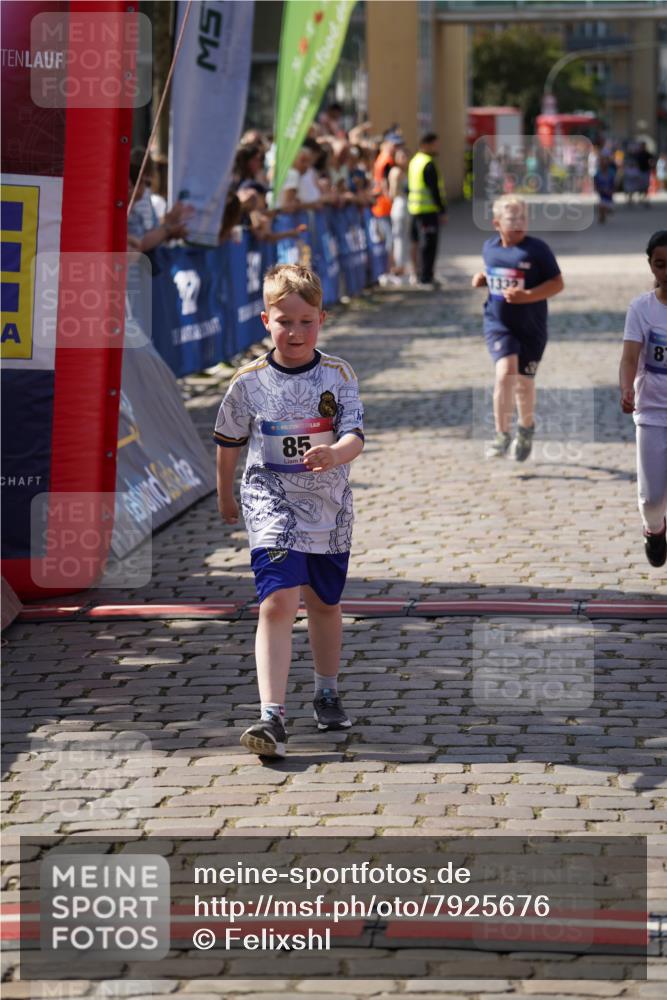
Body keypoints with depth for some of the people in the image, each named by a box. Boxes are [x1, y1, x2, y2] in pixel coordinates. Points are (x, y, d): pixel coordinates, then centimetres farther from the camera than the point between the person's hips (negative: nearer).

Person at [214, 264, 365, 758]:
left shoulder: (338, 375, -4)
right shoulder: (249, 382, -5)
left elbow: (355, 437, -14)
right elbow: (229, 442, 11)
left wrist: (334, 454, -36)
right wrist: (225, 495, 21)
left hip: (329, 508, 2)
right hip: (272, 506, -2)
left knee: (325, 603, 18)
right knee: (278, 602, -18)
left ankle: (328, 694, 42)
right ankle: (273, 717, -22)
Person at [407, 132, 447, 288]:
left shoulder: (414, 161, 14)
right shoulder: (429, 164, -16)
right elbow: (435, 190, -20)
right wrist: (443, 211, -16)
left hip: (415, 209, 10)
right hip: (428, 210, -10)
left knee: (418, 243, 16)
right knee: (428, 244, -5)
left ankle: (421, 275, 24)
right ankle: (426, 278, -4)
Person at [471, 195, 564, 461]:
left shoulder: (537, 249, -12)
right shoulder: (490, 247, 3)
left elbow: (557, 283, -11)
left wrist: (527, 296, -24)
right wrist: (481, 278, -1)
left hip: (531, 328, -1)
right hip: (498, 323, 1)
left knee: (524, 381, 9)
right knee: (506, 370, -21)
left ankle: (526, 429, 38)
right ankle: (502, 435, -14)